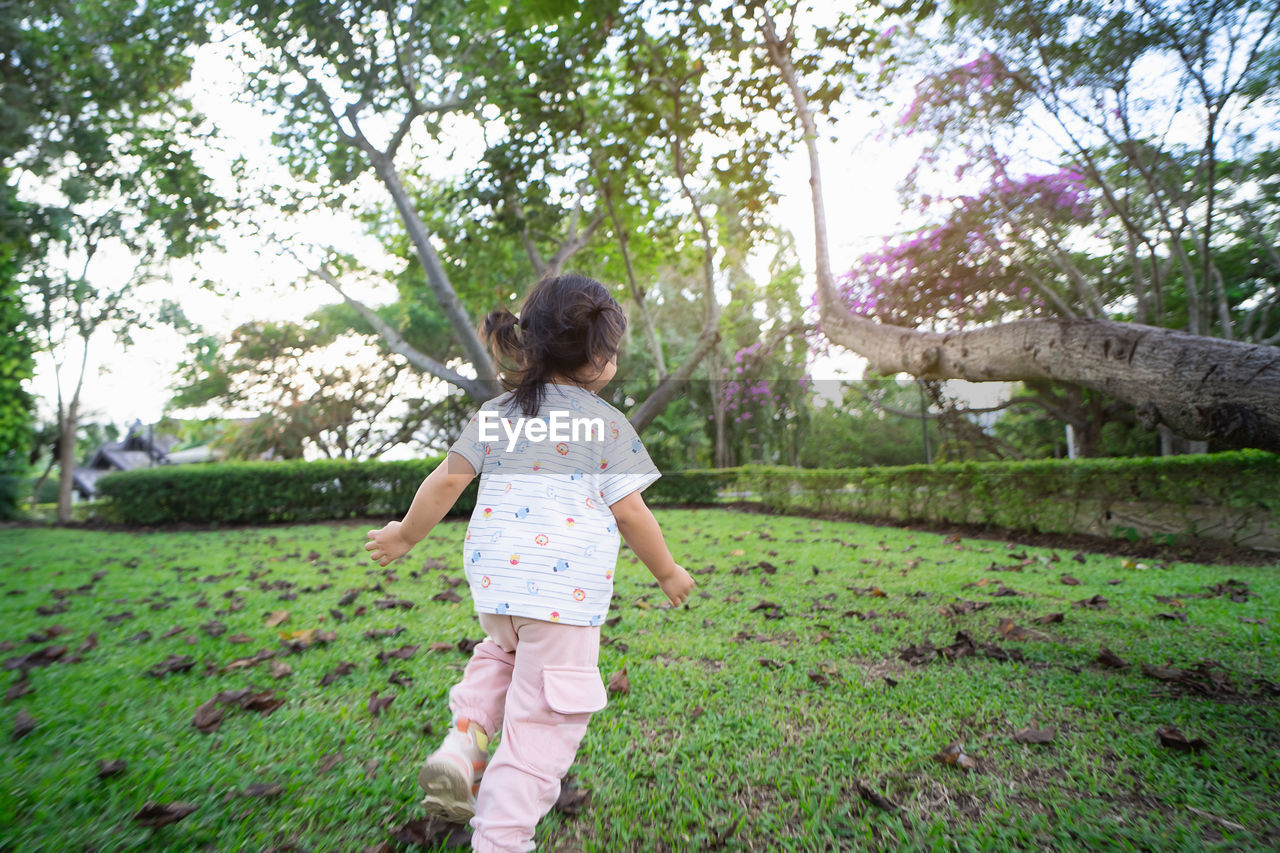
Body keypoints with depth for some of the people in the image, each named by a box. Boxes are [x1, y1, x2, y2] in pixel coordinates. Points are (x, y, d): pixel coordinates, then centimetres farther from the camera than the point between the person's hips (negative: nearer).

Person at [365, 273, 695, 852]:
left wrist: (405, 535, 24)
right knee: (545, 715, 7)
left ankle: (463, 744, 18)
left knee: (503, 650, 34)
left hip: (493, 575, 6)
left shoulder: (496, 412, 9)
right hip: (566, 587, -5)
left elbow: (448, 480, 9)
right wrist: (668, 572, 11)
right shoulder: (608, 424, -4)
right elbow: (629, 512, -4)